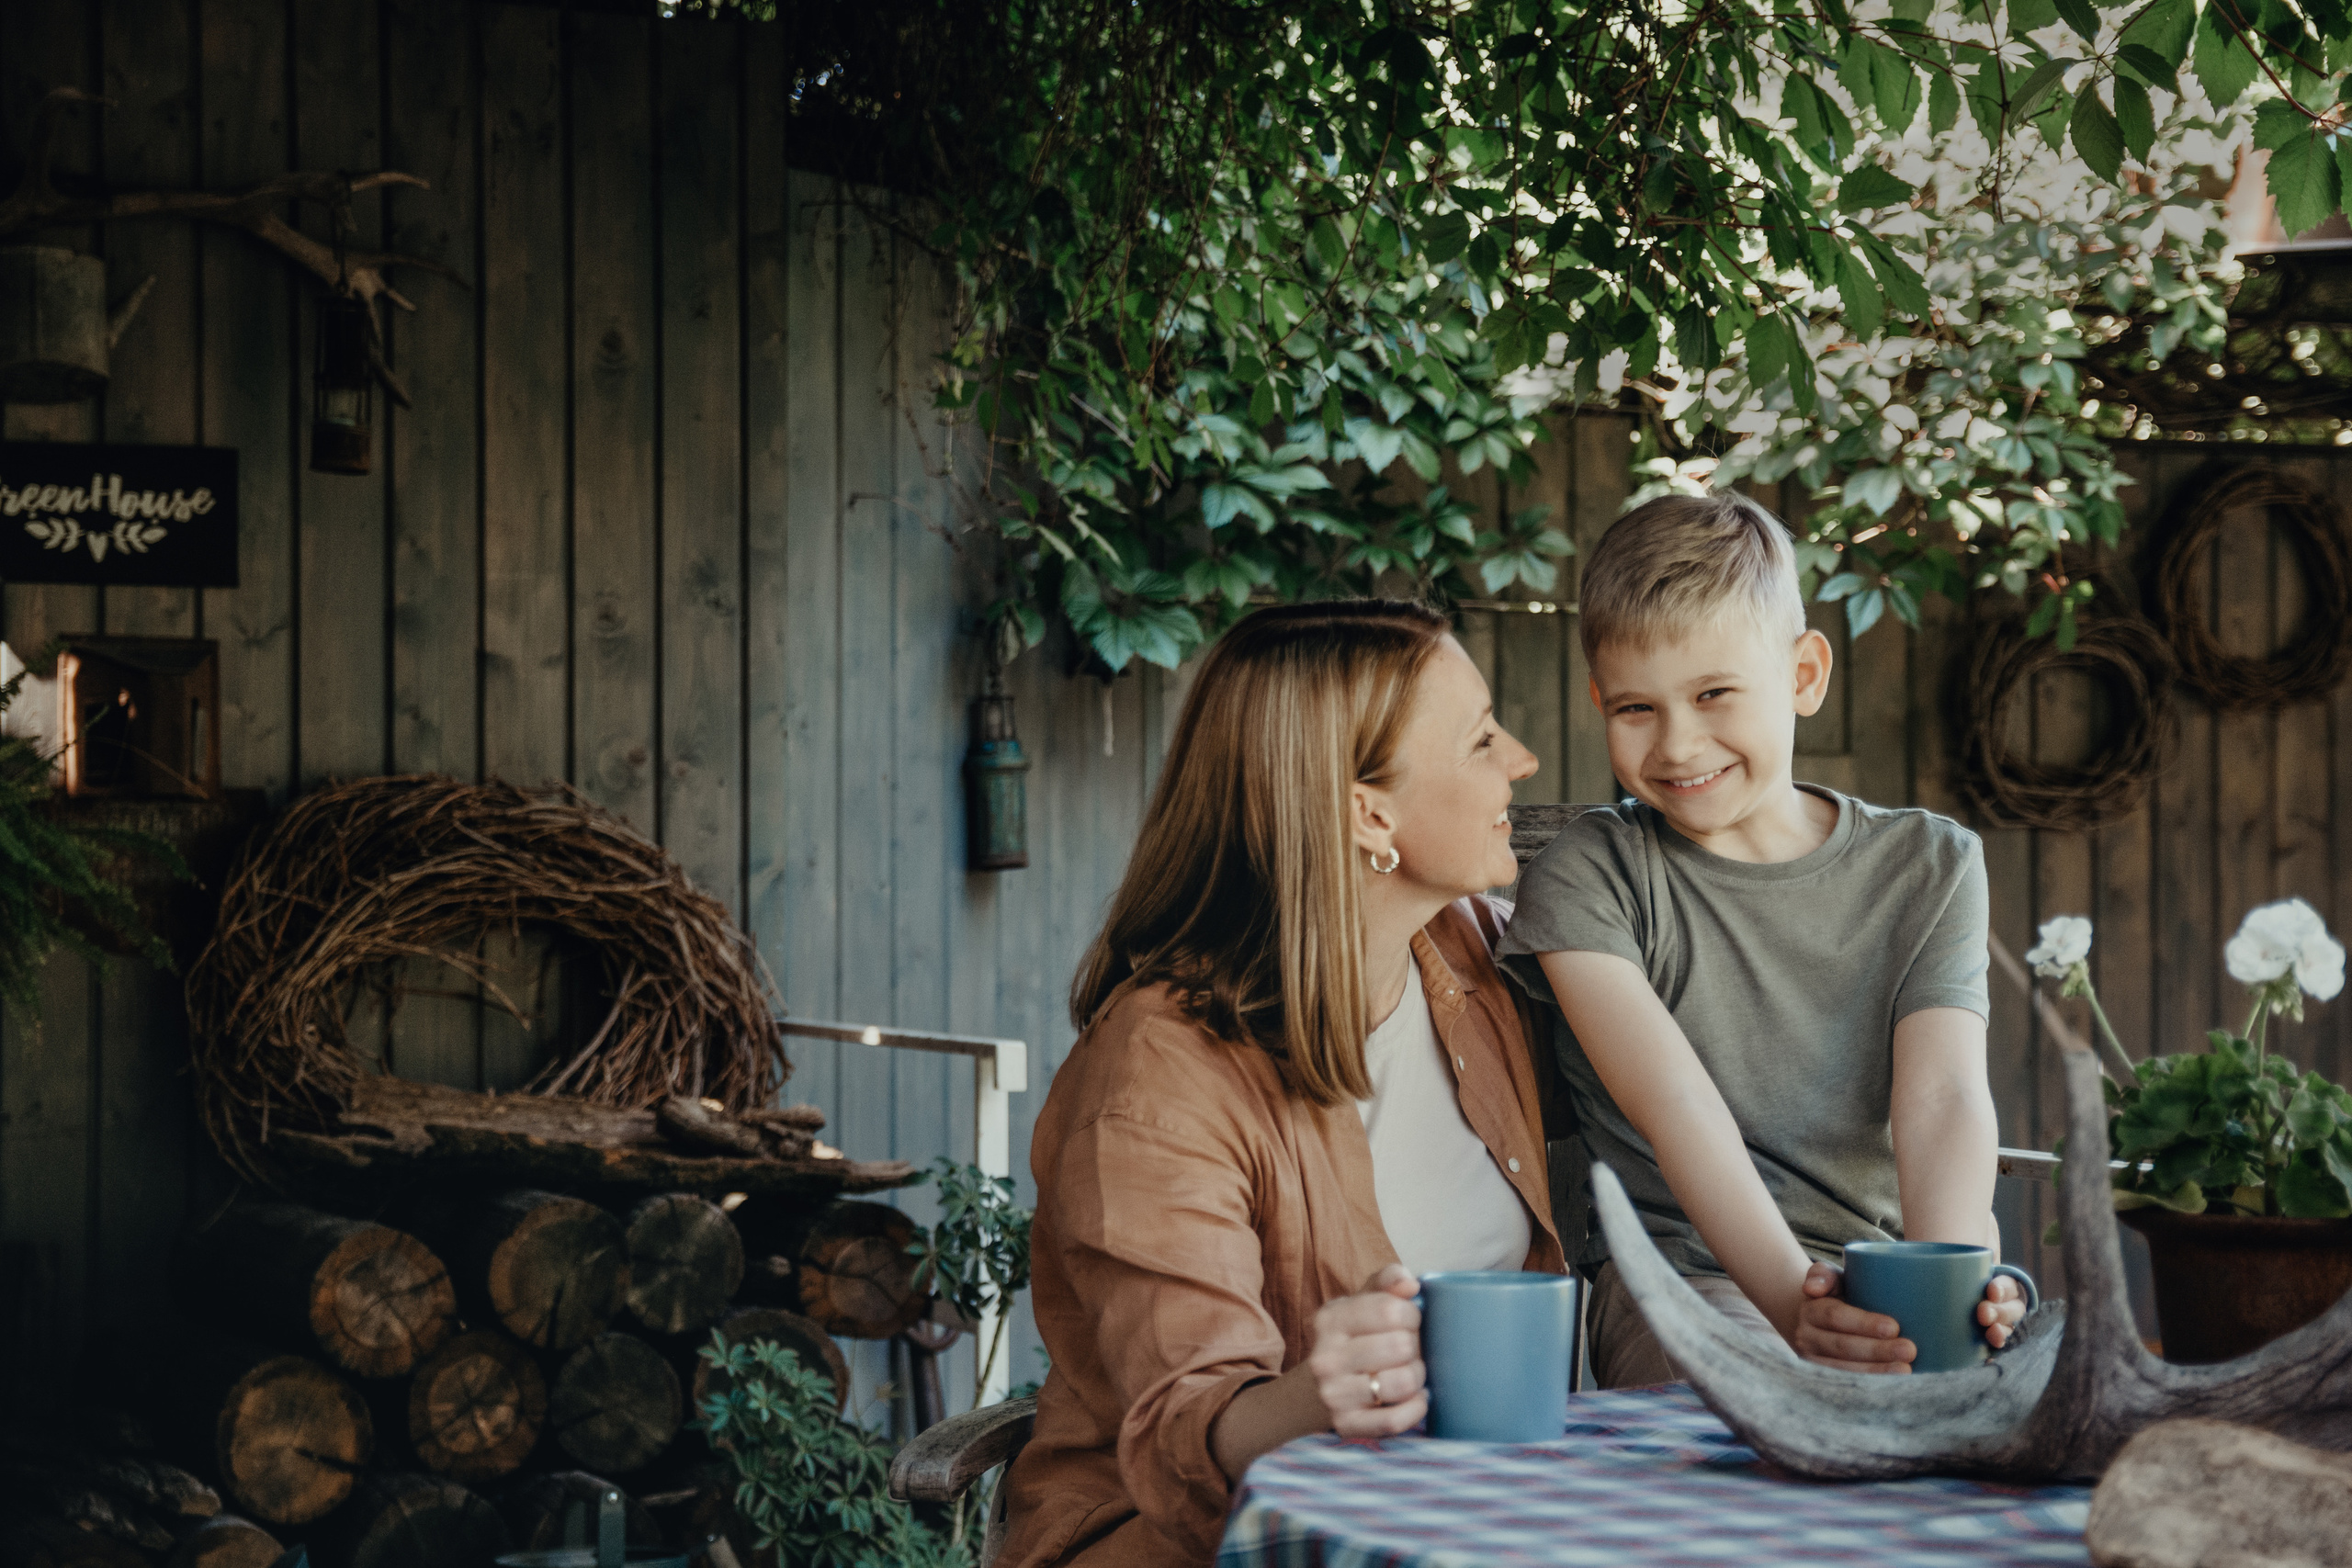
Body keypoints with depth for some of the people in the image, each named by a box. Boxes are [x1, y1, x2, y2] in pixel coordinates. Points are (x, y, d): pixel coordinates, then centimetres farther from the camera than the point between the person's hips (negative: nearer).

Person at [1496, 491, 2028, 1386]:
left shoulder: (1928, 868, 9)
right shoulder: (1586, 880, 0)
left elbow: (1941, 1098, -7)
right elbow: (1680, 1111, -15)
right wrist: (1791, 1301, -33)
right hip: (1677, 1272, -3)